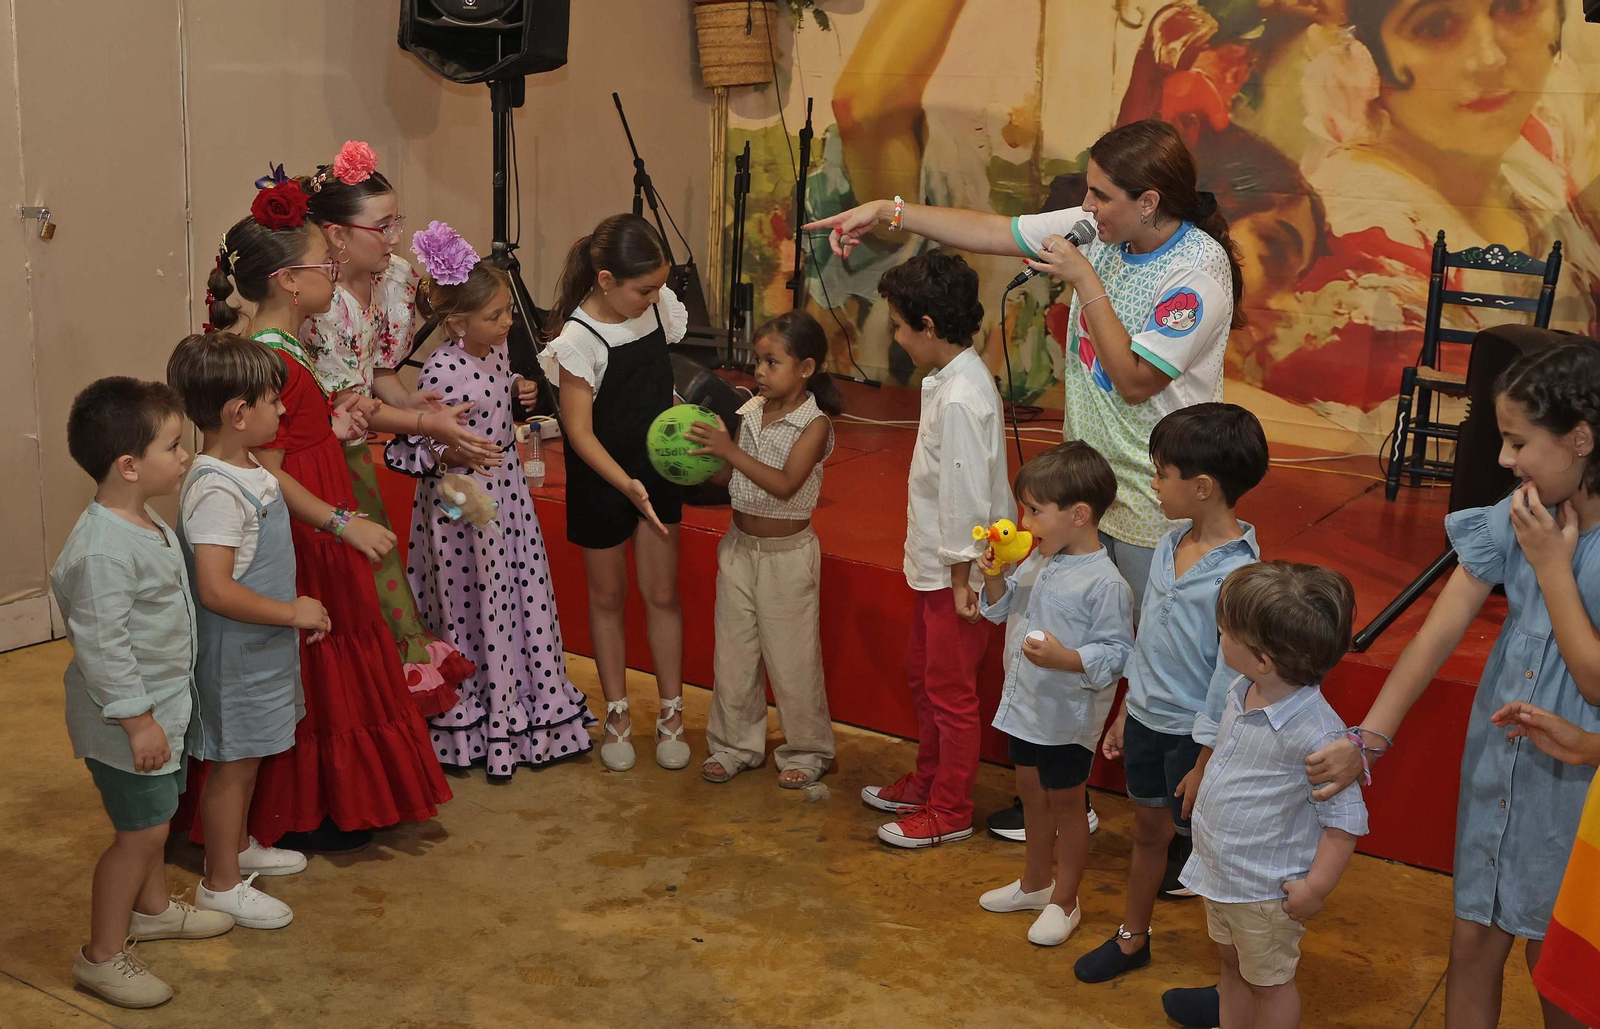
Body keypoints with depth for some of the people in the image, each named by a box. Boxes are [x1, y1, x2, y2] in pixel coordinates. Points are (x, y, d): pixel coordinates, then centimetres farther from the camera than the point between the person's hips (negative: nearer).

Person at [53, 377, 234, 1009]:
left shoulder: (145, 523, 4)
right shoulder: (102, 549, -29)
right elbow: (101, 645, -28)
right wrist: (137, 720, -23)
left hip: (163, 702, 10)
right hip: (129, 717, -10)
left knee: (153, 815, 25)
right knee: (141, 831, -1)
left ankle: (152, 909, 45)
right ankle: (101, 956, 14)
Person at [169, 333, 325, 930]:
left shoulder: (246, 472, 6)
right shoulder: (217, 492, -26)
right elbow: (215, 590, -31)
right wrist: (292, 612, -24)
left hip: (259, 649, 10)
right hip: (233, 652, -10)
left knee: (247, 756, 23)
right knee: (232, 762, 4)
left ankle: (238, 846, 41)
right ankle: (221, 883, 17)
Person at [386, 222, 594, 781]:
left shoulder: (495, 351, -1)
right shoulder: (439, 372, -23)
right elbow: (401, 448, -19)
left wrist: (518, 390, 1)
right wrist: (449, 455, -34)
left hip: (508, 493, 7)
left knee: (528, 599, 14)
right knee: (473, 610, 6)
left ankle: (527, 712, 31)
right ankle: (472, 728, 23)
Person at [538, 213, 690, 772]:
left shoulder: (658, 305, -7)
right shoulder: (578, 339, -22)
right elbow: (579, 430, -20)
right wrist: (625, 484, -30)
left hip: (657, 469, 4)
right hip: (601, 480, -4)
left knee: (662, 593, 8)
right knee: (607, 595, 12)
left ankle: (670, 714, 20)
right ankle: (616, 715, 25)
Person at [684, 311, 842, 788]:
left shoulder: (814, 425, -15)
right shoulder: (751, 412, 2)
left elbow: (785, 484, -27)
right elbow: (728, 475, 6)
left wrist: (730, 450, -32)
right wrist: (700, 457, -12)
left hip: (786, 552, -6)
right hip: (740, 545, 6)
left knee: (791, 657, 4)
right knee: (734, 651, 13)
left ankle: (807, 750, 22)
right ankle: (735, 743, 28)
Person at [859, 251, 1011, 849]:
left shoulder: (959, 397, -26)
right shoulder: (951, 380, 6)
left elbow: (966, 495, -25)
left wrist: (961, 579, -19)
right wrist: (950, 571, 18)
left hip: (956, 572, -10)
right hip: (937, 566, 10)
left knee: (951, 690, 4)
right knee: (922, 676, 22)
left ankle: (949, 812, 18)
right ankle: (927, 781, 39)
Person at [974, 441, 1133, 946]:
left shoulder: (1104, 584, -24)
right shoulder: (1038, 561, 1)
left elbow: (1117, 652, -23)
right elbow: (1003, 608, 14)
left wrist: (1065, 658, -35)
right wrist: (994, 575, -5)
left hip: (1068, 717, -8)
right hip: (1027, 705, 8)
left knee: (1065, 804, 10)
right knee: (1032, 793, 23)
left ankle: (1064, 902, 28)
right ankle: (1035, 883, 43)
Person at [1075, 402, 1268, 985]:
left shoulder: (1238, 576, -26)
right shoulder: (1172, 543, -2)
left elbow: (1229, 677, -21)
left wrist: (1203, 765, -15)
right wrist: (1127, 712, 16)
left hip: (1193, 733, -7)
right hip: (1147, 718, 7)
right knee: (1148, 830, 23)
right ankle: (1132, 939, 42)